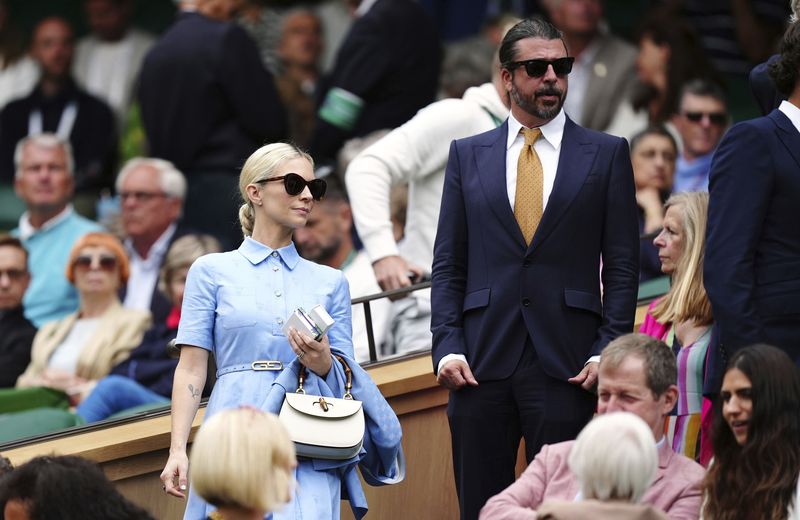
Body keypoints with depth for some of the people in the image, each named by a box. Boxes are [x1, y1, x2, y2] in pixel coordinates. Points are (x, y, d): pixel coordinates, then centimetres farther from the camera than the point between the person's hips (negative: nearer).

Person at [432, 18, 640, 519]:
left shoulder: (606, 154, 6)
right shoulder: (468, 155, 11)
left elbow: (623, 265, 4)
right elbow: (449, 265, 9)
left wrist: (608, 350, -6)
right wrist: (447, 347, -3)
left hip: (567, 364, -2)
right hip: (482, 361, 2)